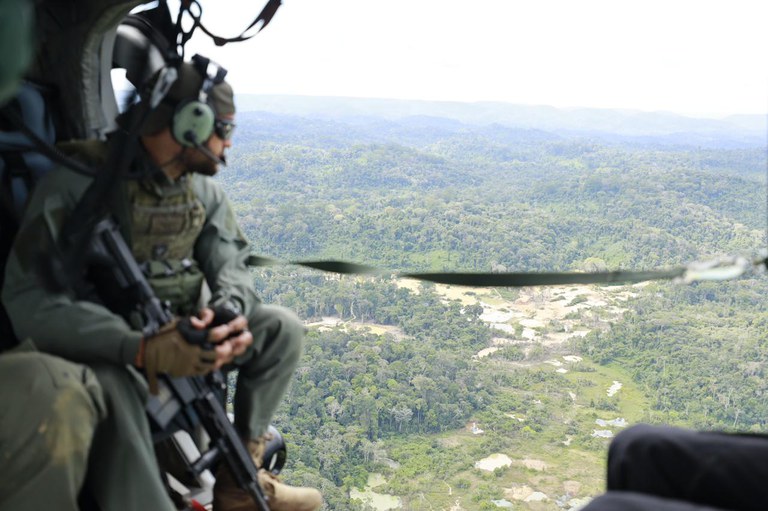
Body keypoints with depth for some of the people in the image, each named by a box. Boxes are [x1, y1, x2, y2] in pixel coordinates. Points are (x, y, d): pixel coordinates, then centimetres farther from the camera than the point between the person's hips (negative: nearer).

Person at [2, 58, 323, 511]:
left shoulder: (203, 186, 1)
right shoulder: (78, 182, -21)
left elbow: (230, 263, -3)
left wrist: (228, 313, -30)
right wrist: (142, 348, -41)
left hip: (182, 329, 7)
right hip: (108, 347, -6)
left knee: (282, 328, -5)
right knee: (108, 389, -39)